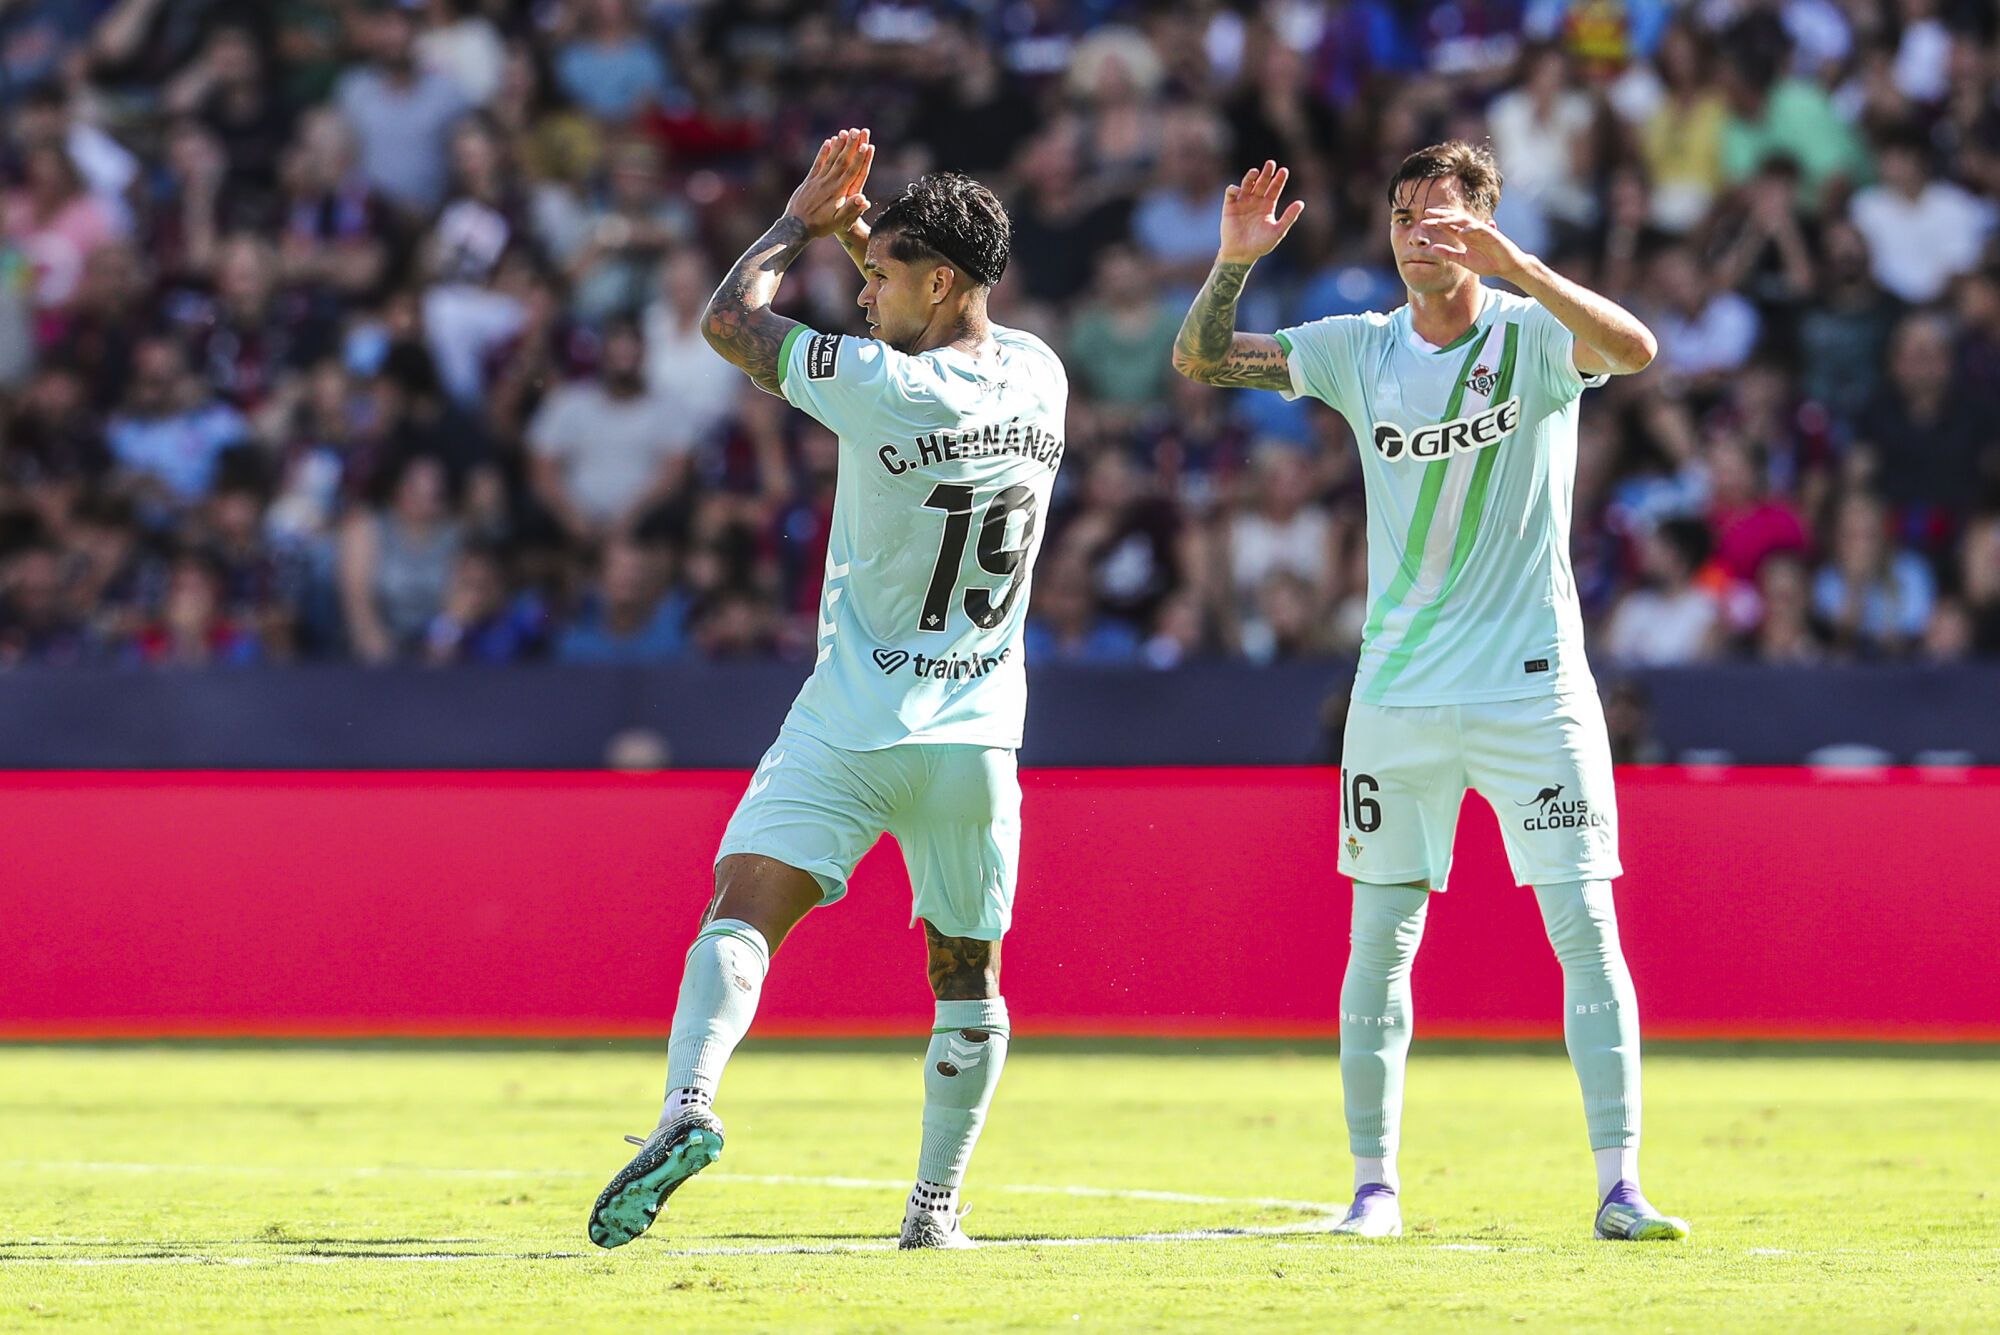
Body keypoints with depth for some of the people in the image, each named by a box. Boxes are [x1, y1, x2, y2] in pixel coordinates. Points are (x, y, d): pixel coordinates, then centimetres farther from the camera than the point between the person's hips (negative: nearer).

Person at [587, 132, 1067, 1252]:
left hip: (853, 728, -5)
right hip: (978, 733, 5)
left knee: (745, 909, -14)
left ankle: (689, 1106, -37)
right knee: (967, 974, 15)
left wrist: (807, 224, 12)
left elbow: (729, 319, -1)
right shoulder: (1039, 376, 2)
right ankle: (937, 1205, 18)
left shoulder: (880, 388, -15)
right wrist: (865, 236, 22)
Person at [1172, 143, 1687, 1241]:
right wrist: (1234, 261, -14)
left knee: (1585, 930, -8)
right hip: (1398, 691, 3)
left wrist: (1513, 265, -36)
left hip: (1533, 687, -3)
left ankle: (1619, 1189, -5)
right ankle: (1374, 1185, 11)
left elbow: (1634, 349, -25)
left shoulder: (1534, 335, -4)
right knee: (1381, 939, 2)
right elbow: (1198, 361, 4)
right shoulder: (1359, 351, 6)